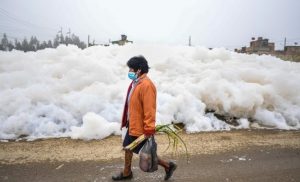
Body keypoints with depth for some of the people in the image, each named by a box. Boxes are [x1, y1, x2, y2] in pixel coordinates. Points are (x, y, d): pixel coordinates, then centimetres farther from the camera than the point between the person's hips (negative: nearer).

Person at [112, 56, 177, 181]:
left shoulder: (146, 85, -26)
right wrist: (128, 121, 21)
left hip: (140, 128, -9)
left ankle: (168, 166, 24)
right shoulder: (135, 82, 5)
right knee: (128, 146, 20)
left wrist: (149, 130, -24)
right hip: (133, 125, 10)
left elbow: (149, 110, -27)